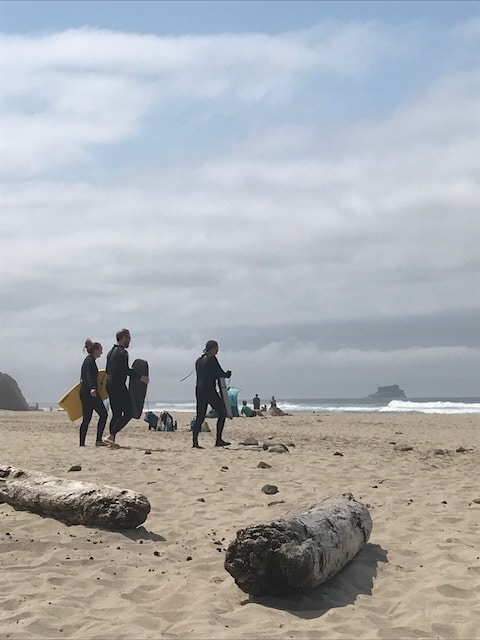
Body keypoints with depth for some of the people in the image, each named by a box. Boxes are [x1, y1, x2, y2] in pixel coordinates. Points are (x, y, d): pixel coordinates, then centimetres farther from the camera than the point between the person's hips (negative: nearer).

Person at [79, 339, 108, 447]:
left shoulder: (88, 360, 19)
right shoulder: (90, 361, -11)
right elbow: (90, 376, -27)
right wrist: (92, 388, -42)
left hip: (84, 392, 10)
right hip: (90, 393, -10)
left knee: (87, 418, 9)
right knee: (103, 414, -6)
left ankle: (82, 442, 7)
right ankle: (98, 440, -9)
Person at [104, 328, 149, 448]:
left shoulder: (110, 352, 17)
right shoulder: (122, 352, -12)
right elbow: (125, 370, -21)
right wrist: (140, 377, -17)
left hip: (110, 385, 10)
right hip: (119, 386, -10)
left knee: (116, 414, 13)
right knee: (128, 412, -7)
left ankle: (112, 441, 10)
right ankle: (111, 436, -17)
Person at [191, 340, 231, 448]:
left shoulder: (198, 360, 16)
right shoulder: (212, 359, -8)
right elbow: (220, 373, -9)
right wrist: (228, 374, 12)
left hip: (199, 389, 8)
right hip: (209, 390, -8)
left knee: (200, 416, 8)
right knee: (222, 413, 1)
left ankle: (195, 442, 1)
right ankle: (218, 440, -2)